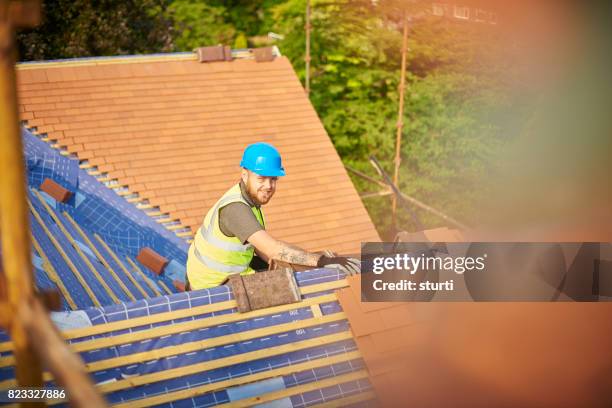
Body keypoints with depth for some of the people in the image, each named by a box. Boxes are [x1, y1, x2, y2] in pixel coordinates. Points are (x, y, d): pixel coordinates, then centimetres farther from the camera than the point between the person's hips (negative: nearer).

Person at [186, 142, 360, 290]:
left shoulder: (250, 195, -4)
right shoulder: (236, 208, -34)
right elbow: (274, 249, -44)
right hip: (213, 286, -9)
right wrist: (322, 260, -44)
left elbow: (262, 249, -2)